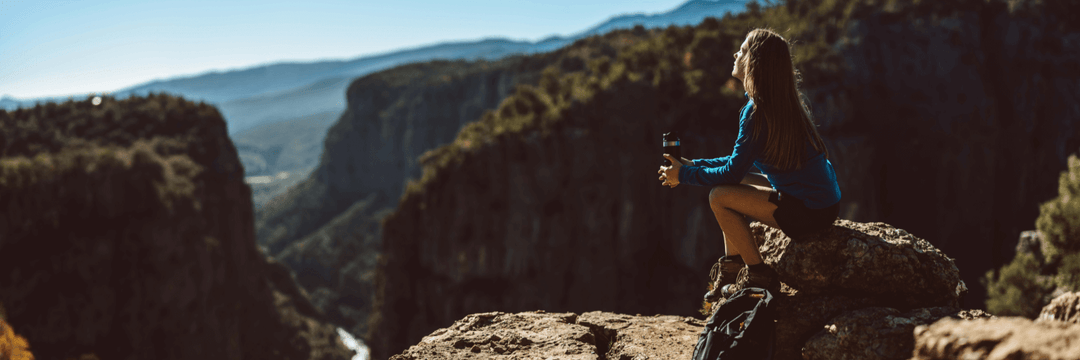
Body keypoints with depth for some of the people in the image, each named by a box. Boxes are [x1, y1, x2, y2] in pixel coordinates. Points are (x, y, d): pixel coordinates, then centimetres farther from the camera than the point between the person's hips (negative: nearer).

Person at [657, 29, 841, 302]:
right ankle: (732, 269, 22)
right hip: (825, 200, 10)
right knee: (730, 187, 17)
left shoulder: (756, 112, -19)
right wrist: (695, 165, 13)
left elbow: (733, 172, -15)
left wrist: (684, 174, -3)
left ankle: (760, 277, 0)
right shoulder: (785, 101, 10)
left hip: (809, 212, -10)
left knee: (720, 197, -10)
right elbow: (741, 160, 17)